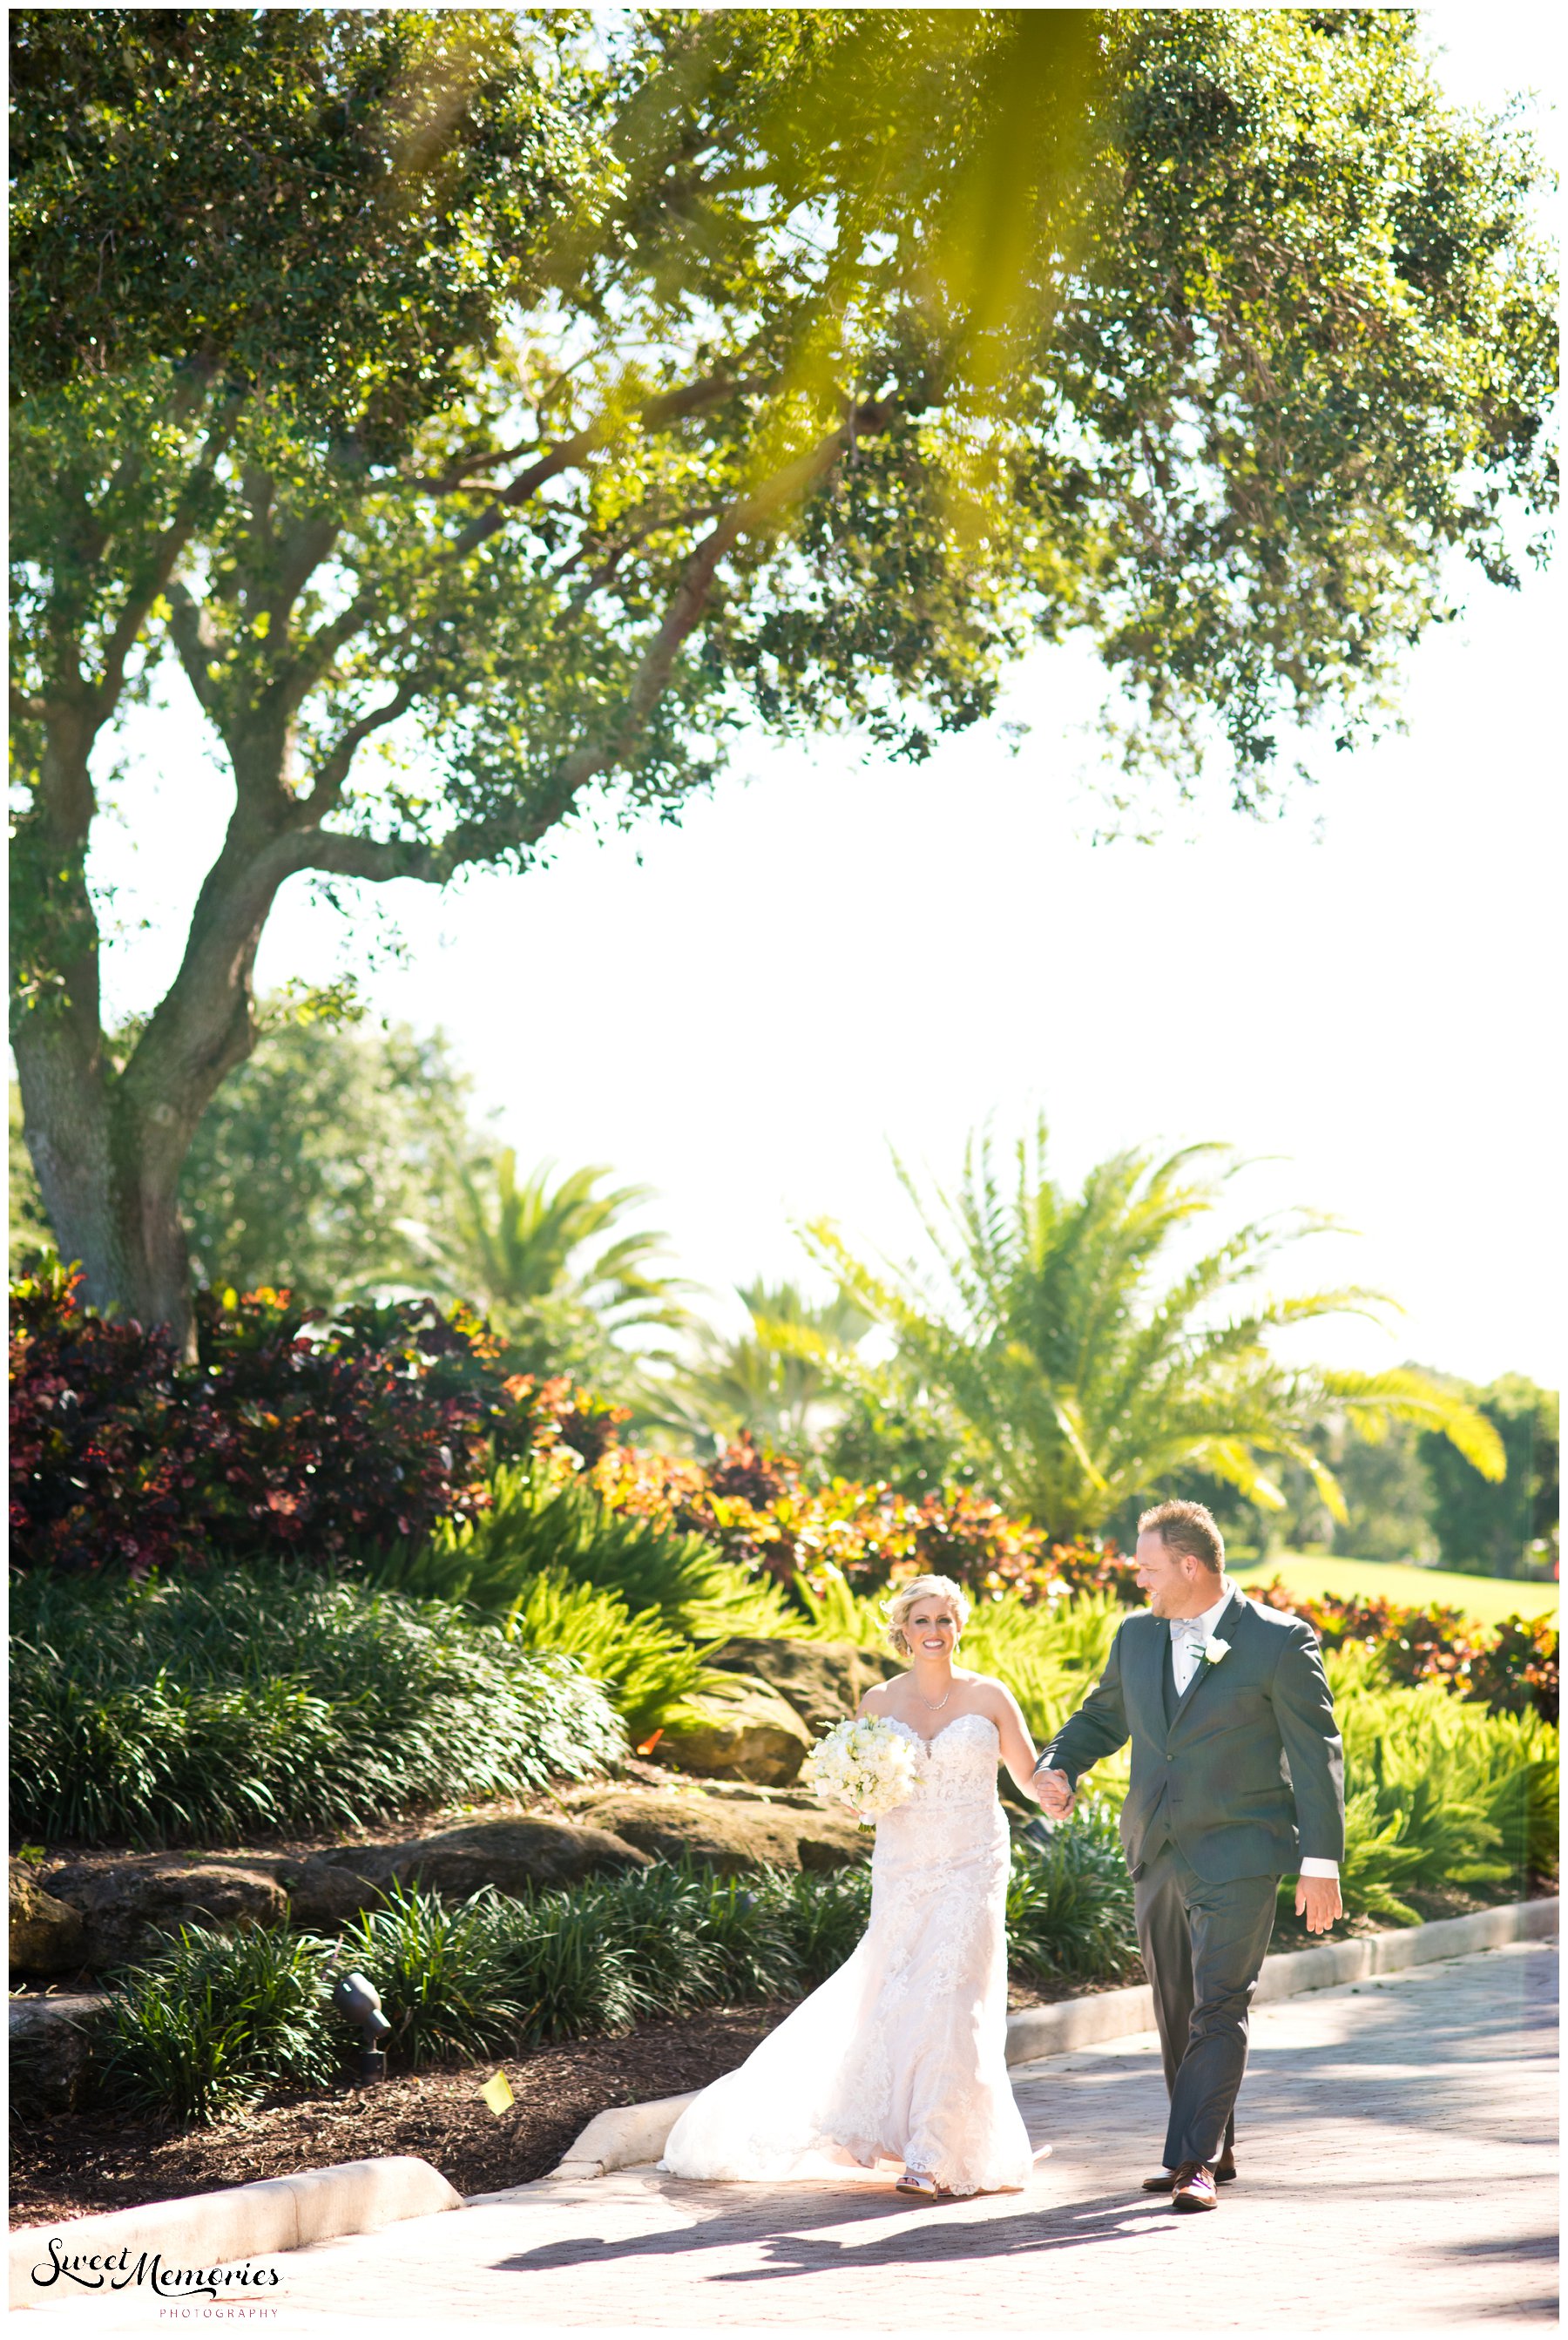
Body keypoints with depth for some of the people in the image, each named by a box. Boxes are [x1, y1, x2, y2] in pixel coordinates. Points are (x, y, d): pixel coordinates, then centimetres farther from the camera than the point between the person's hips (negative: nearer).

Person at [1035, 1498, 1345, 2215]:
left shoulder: (1279, 1642, -7)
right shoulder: (1137, 1637, 9)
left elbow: (1316, 1755, -6)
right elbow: (1102, 1716, 23)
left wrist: (1321, 1862, -10)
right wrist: (1060, 1765, 1)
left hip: (1237, 1859, -6)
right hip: (1156, 1857, 6)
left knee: (1219, 2008, -12)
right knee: (1176, 2012, 12)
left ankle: (1193, 2162, -13)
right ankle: (1213, 2148, 24)